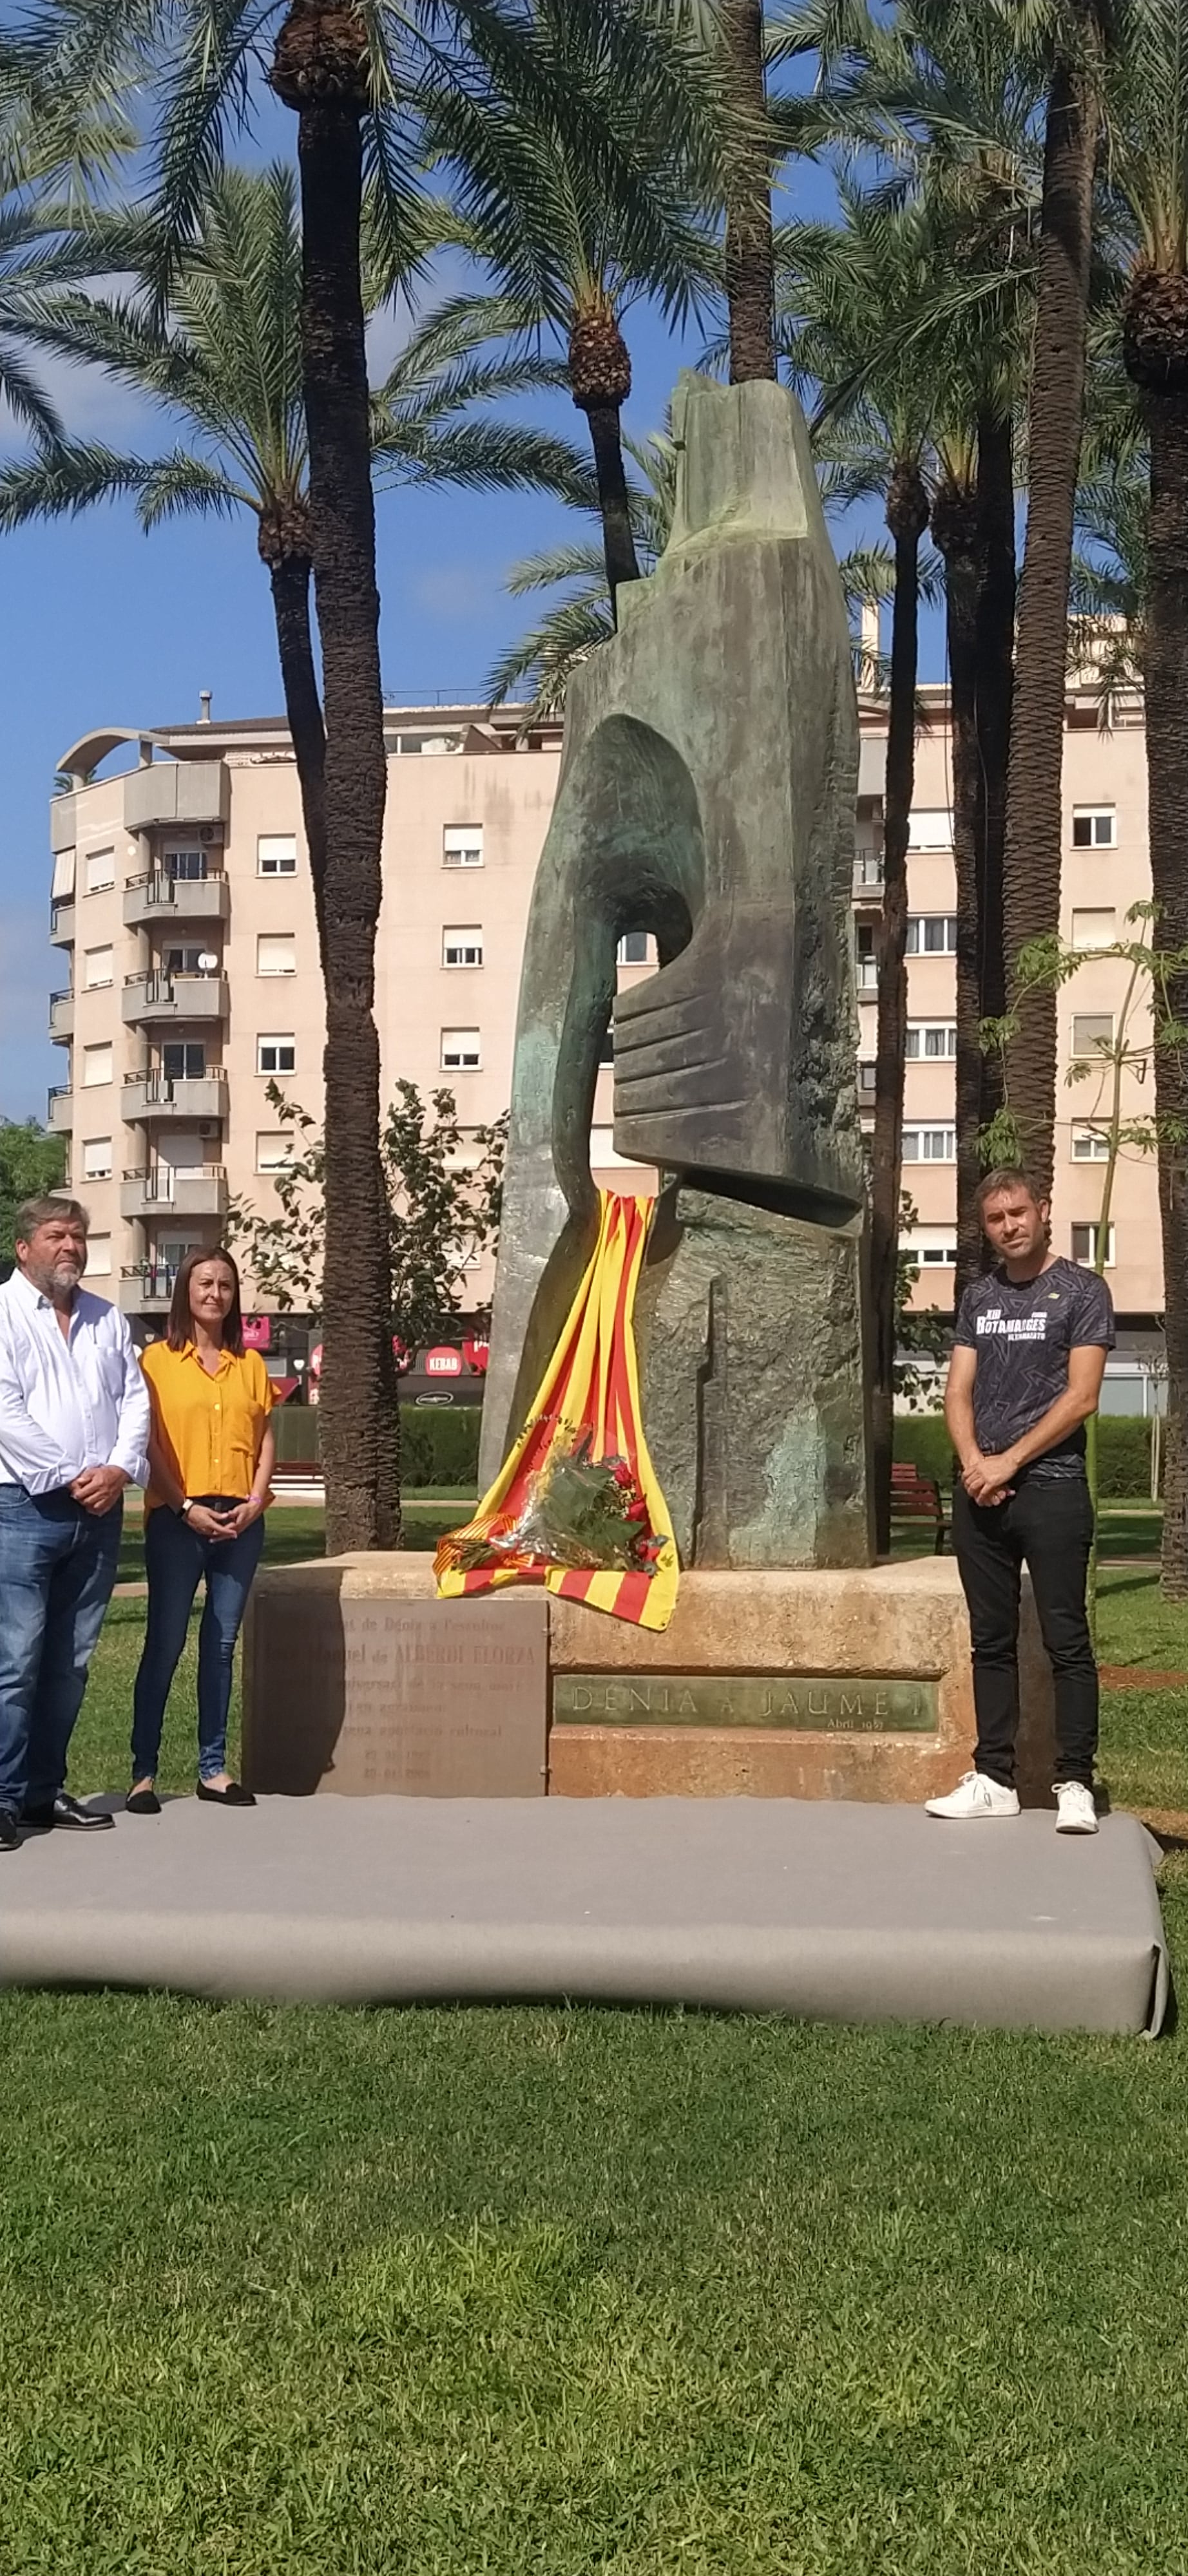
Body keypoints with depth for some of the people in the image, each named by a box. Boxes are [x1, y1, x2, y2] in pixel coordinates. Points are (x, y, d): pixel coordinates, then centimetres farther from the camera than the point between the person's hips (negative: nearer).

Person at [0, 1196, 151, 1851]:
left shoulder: (107, 1320, 17)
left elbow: (136, 1400, 11)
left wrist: (119, 1468, -6)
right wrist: (70, 1478, -14)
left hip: (99, 1511, 6)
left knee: (71, 1661, 9)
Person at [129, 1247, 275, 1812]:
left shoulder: (250, 1364, 12)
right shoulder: (158, 1360, 2)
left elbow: (266, 1440, 10)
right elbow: (150, 1443, -3)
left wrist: (255, 1501, -4)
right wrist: (186, 1507, -12)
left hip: (240, 1520, 4)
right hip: (177, 1519, -3)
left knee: (222, 1645, 7)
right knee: (164, 1643, -3)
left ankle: (213, 1767, 14)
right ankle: (143, 1771, 3)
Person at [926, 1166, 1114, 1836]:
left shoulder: (1083, 1291, -1)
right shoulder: (979, 1296, 15)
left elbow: (1081, 1397, -8)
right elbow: (959, 1392, 11)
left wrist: (1008, 1462, -11)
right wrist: (974, 1463, -7)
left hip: (1052, 1487, -5)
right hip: (980, 1494, 5)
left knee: (1067, 1642, -4)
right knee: (992, 1642, 8)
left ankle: (1076, 1784, 0)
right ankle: (995, 1780, 13)